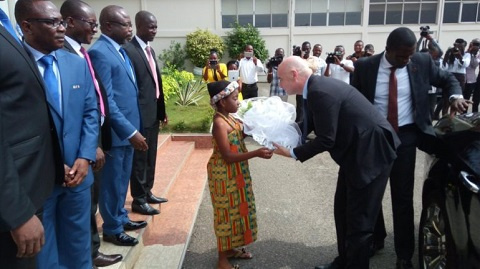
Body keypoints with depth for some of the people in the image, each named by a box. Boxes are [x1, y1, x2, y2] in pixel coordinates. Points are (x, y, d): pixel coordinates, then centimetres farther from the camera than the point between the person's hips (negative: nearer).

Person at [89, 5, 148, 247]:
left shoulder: (120, 50, 12)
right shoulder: (99, 52, -17)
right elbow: (106, 100, -22)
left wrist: (132, 128, 15)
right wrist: (131, 131, -22)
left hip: (128, 128, 8)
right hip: (115, 131, -8)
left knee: (122, 178, 20)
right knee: (112, 181, 7)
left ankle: (121, 217, 36)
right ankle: (112, 229, 24)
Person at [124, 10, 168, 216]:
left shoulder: (150, 50, 14)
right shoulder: (129, 50, -14)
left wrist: (162, 110, 15)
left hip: (154, 112, 9)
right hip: (140, 114, -9)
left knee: (150, 156, 17)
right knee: (139, 158, 3)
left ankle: (147, 192, 32)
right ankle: (138, 200, 16)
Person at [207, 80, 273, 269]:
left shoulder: (228, 118, 4)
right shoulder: (220, 124, -23)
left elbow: (237, 138, 16)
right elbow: (228, 156, -26)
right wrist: (257, 153, -29)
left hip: (235, 173, 9)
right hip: (225, 175, -9)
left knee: (235, 210, 19)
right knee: (226, 213, 3)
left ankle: (230, 248, 36)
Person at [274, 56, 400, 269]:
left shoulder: (320, 92, -25)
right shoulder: (317, 87, 5)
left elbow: (326, 140, -24)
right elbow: (312, 125, 14)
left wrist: (293, 153, -14)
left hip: (371, 150, -10)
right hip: (356, 150, 10)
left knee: (359, 218, 1)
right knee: (343, 209, 19)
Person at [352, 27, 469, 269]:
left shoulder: (422, 62, -4)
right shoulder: (365, 66, -8)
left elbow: (447, 79, 13)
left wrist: (455, 95, -8)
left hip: (405, 136, 0)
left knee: (403, 196, 4)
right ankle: (376, 238, 36)